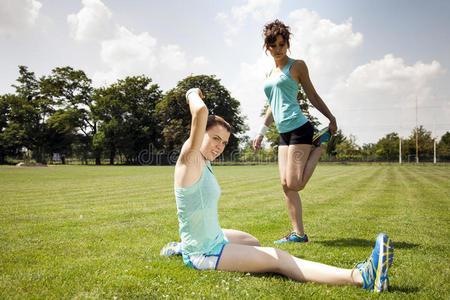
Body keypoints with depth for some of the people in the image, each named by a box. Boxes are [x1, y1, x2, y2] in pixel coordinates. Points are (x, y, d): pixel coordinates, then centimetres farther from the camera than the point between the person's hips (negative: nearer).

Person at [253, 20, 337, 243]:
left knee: (294, 184, -10)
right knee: (286, 185, 1)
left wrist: (331, 118, 4)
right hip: (283, 134, 7)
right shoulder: (269, 74, 19)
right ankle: (298, 233, 7)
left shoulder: (296, 66, 1)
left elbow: (312, 95, 6)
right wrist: (261, 132, 20)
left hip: (299, 128, -7)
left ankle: (321, 144, 9)